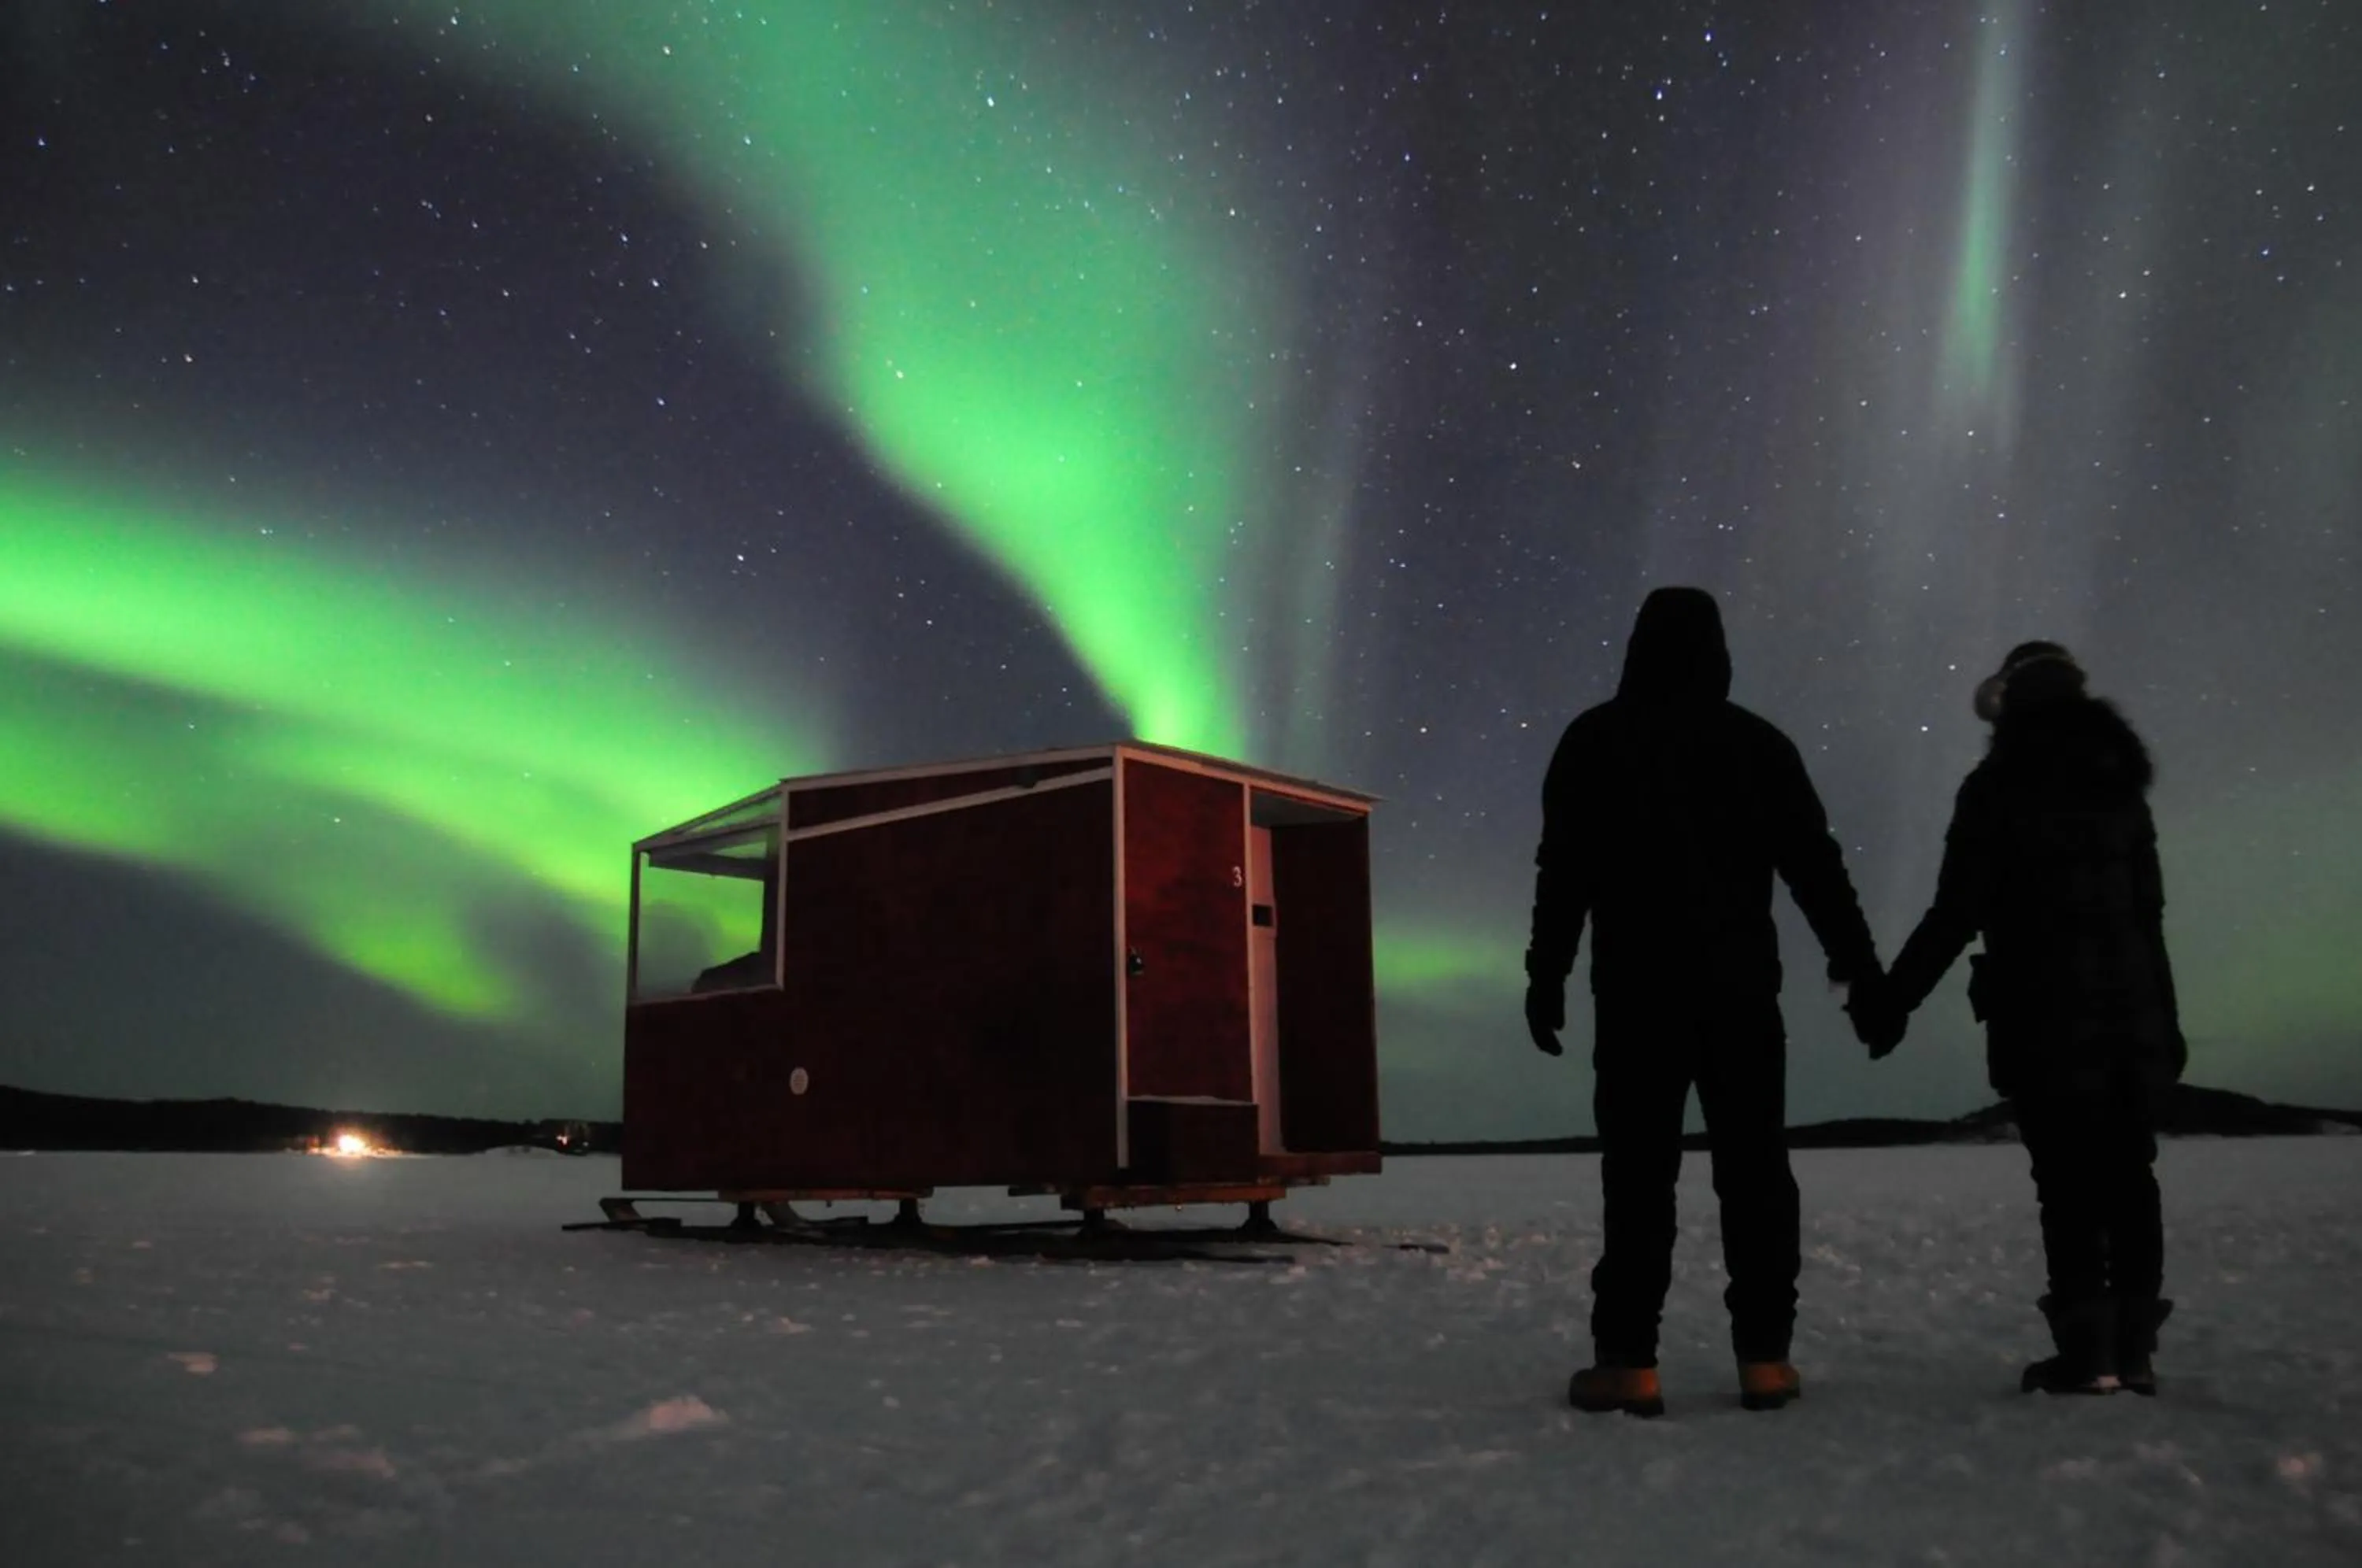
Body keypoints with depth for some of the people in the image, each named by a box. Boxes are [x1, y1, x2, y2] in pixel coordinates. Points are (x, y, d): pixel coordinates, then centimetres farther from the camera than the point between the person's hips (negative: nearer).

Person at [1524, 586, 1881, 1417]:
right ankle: (1764, 1356, 6)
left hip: (1636, 991, -2)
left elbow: (1563, 874, -2)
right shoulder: (1759, 742, 8)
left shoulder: (1593, 741, 3)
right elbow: (1816, 864, 7)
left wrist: (1545, 980, 1)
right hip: (1741, 988, 2)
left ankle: (1629, 1361, -4)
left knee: (1639, 1172, -2)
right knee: (1754, 1169, 6)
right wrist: (1861, 967, 12)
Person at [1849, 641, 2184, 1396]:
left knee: (2069, 1181, -3)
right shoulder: (2120, 783, 12)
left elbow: (1956, 914, -12)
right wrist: (2164, 1017, 21)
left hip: (2045, 1013, -6)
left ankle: (2088, 1351, -3)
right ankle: (2135, 1346, 12)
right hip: (2131, 1009, 6)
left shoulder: (1998, 788, -7)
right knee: (2128, 1175, 9)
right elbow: (2147, 912, 16)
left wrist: (1891, 1000, -5)